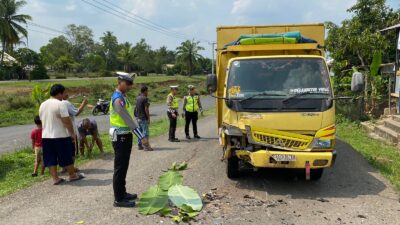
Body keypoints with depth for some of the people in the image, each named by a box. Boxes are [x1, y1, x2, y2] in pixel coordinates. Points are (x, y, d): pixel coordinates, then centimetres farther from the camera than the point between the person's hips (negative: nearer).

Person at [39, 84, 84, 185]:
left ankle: (55, 178, 12)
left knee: (51, 159, 9)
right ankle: (72, 175, 17)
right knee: (67, 158, 6)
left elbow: (42, 120, 18)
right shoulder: (60, 104, -14)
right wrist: (72, 133, -9)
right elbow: (67, 121, -18)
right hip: (60, 136, -7)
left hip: (46, 136, 7)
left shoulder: (42, 105, 10)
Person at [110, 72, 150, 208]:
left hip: (125, 136, 10)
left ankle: (122, 193, 30)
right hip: (120, 137, -10)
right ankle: (118, 199, 8)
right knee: (120, 168, -2)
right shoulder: (118, 99, -19)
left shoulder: (123, 97, 12)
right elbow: (129, 121, -24)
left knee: (123, 167, 18)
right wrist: (141, 137, -24)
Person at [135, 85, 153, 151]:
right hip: (144, 118, -8)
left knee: (139, 131, 14)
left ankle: (139, 145, 19)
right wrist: (148, 118, -14)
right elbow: (146, 109, -18)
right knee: (145, 132, -4)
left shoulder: (137, 98, 9)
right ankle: (146, 146, -2)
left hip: (138, 117, 8)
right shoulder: (145, 99, -15)